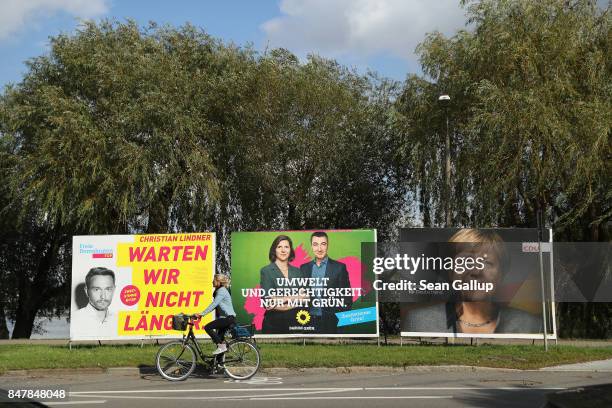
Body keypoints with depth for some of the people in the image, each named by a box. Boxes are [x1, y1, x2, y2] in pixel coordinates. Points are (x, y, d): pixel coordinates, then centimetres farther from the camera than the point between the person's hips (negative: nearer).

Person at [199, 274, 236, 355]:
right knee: (219, 337, 11)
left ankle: (222, 346, -13)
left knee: (208, 327, -16)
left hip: (229, 318, -10)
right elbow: (215, 306, 21)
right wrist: (202, 313, 16)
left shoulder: (222, 291, -12)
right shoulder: (218, 290, 19)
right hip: (225, 317, 10)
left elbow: (213, 304, -22)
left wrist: (202, 313, -24)